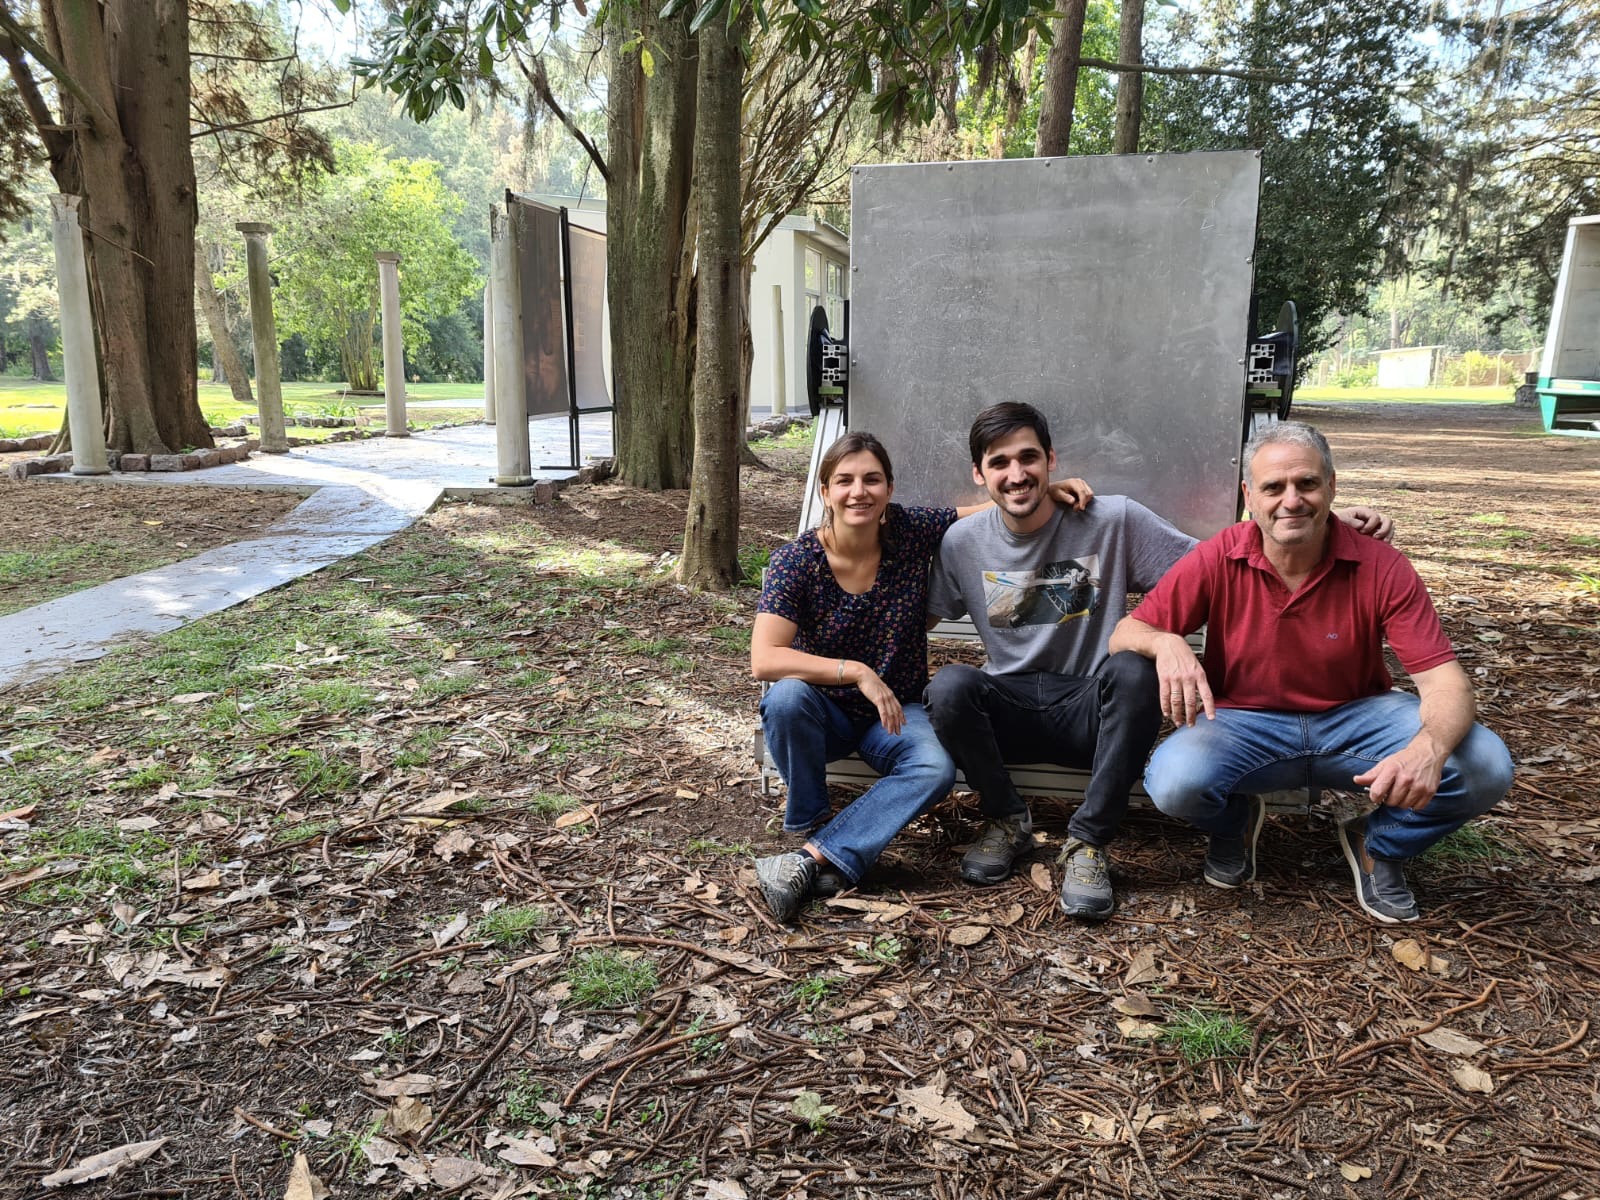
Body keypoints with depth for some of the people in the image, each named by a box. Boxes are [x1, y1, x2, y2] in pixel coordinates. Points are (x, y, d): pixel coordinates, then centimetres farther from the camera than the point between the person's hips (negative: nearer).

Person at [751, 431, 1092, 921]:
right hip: (827, 711, -1)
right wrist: (856, 672, -34)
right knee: (786, 698, -35)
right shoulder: (796, 561, -17)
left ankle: (816, 858, -27)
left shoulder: (912, 531, -9)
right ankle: (812, 821, -10)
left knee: (936, 768, -30)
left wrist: (1045, 491, -16)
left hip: (899, 712, 2)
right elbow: (763, 659, -27)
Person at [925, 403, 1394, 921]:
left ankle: (1089, 841, -17)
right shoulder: (962, 542, -1)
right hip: (1009, 710, 1)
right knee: (949, 686, -30)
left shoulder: (1114, 521, -7)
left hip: (1091, 710, -1)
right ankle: (1007, 820, -3)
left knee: (1132, 670, -34)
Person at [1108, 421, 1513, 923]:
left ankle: (1379, 845, 10)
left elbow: (1445, 680, -17)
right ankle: (1235, 822, 9)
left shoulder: (1382, 568, -13)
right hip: (1245, 722, -1)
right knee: (1175, 782, -32)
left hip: (1356, 719, 1)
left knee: (1485, 768, -23)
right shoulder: (1217, 561, -13)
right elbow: (1124, 635, -12)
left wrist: (1430, 748, -41)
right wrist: (1166, 644, -38)